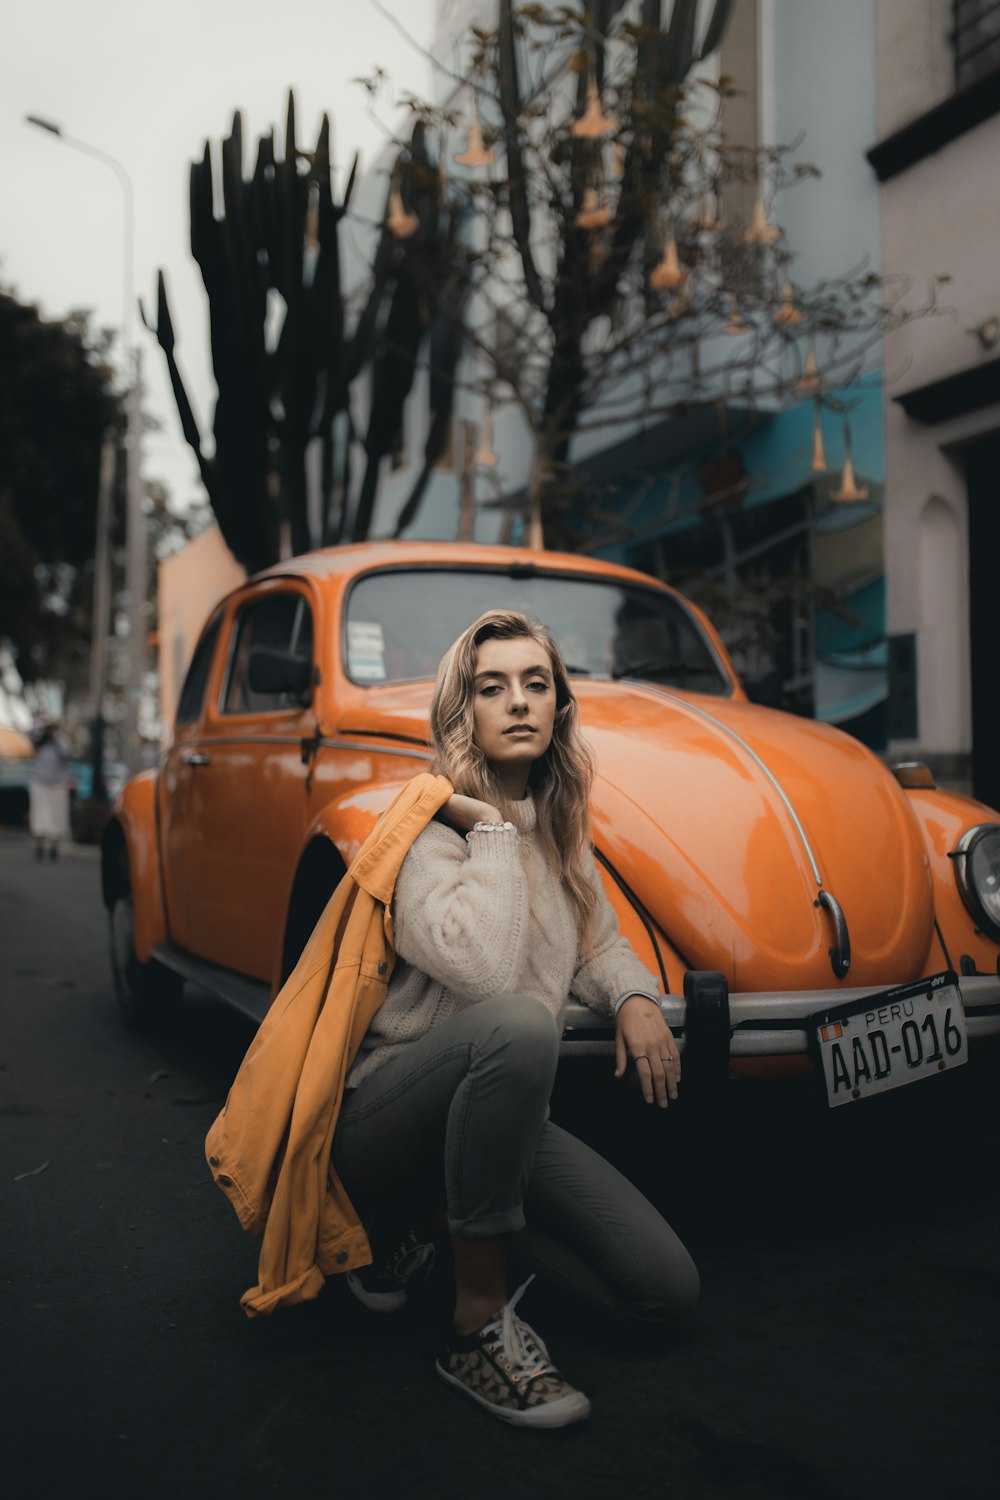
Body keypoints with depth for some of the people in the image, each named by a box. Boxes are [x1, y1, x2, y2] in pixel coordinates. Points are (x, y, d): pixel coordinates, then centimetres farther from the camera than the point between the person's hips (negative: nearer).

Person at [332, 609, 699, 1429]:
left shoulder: (558, 827, 9)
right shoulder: (430, 830, -15)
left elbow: (598, 940, 20)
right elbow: (483, 970, -32)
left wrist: (636, 999, -2)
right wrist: (491, 830, -22)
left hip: (496, 1114, 8)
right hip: (382, 1118, -7)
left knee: (668, 1290, -2)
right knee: (516, 1023, -40)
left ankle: (405, 1228, 14)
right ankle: (480, 1322, -21)